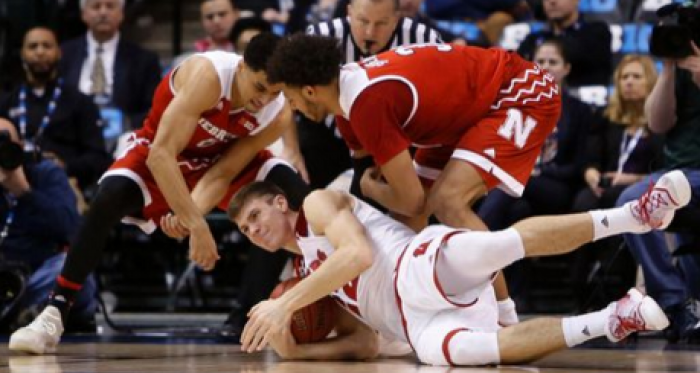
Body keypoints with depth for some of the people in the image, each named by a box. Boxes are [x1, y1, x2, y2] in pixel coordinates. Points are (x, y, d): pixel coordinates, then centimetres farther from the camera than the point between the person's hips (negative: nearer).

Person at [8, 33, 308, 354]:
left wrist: (190, 214, -41)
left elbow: (223, 173, -20)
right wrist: (195, 224, -48)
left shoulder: (278, 115, -23)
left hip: (227, 157, 4)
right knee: (110, 196, -32)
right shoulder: (208, 75, -37)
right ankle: (54, 314, -27)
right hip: (160, 153, -4)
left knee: (293, 189, -19)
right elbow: (160, 153, -41)